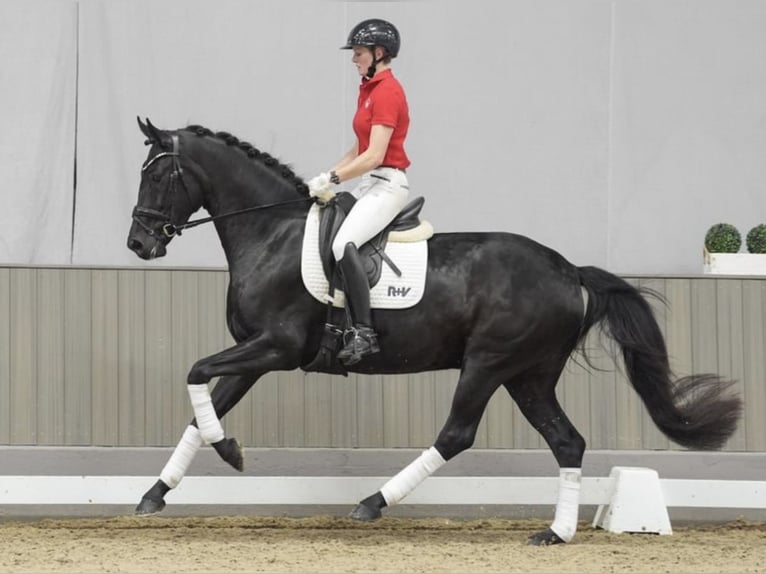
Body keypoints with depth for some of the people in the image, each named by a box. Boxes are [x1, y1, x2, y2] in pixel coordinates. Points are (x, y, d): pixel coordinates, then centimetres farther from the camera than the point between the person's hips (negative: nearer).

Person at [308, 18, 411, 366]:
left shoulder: (387, 92, -15)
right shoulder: (369, 89, 16)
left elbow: (374, 156, -22)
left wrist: (333, 180, -18)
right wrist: (327, 178, 7)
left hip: (387, 184, -11)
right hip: (369, 183, 11)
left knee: (344, 244, -31)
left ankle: (364, 333, -32)